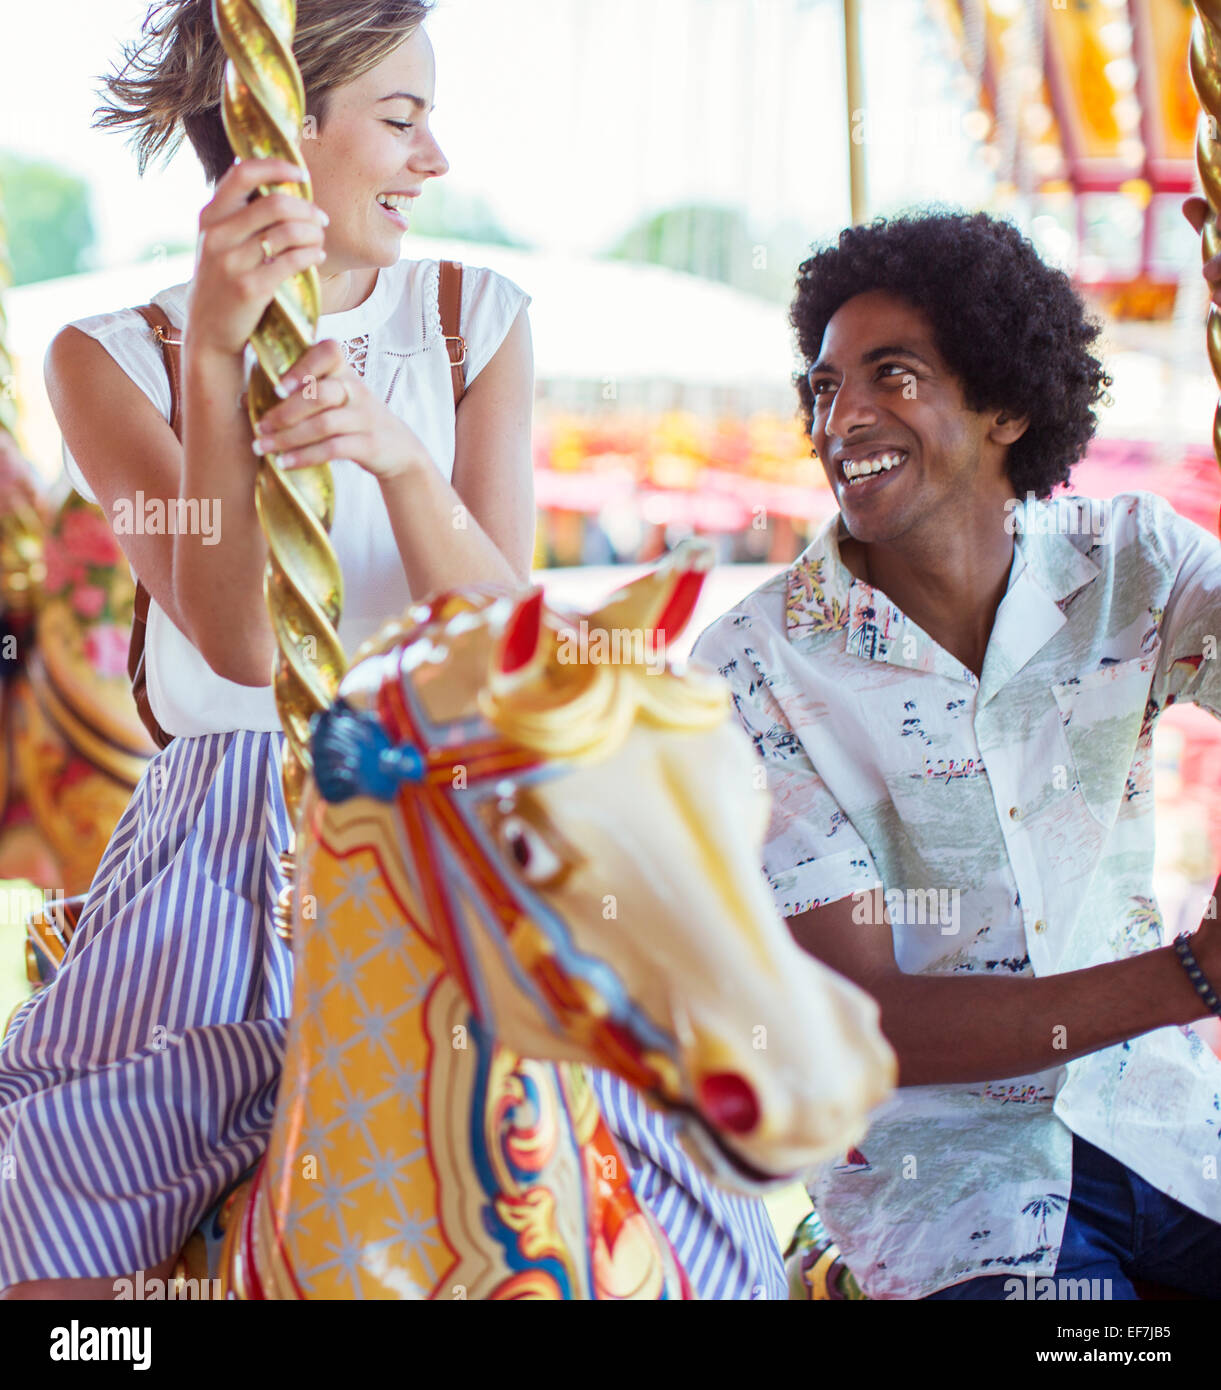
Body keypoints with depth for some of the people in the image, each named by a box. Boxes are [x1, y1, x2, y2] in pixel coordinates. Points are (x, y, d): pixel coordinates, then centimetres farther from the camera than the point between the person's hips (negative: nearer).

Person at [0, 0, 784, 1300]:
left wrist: (396, 454, -24)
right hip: (228, 859, -1)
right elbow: (240, 644, -13)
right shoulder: (109, 357, 0)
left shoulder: (478, 319, 7)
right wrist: (215, 354, -23)